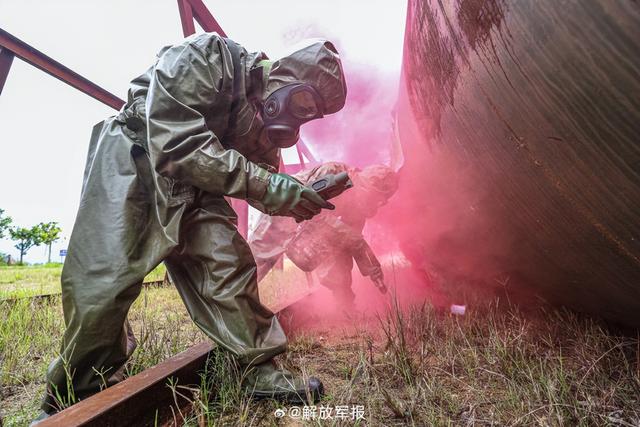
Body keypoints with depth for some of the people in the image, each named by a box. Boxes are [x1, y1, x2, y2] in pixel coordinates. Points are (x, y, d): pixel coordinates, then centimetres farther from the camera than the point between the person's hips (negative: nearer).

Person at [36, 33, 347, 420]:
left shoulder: (264, 112, 2)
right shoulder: (205, 56, -20)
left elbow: (260, 175, 4)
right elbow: (177, 144, -32)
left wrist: (295, 195, -18)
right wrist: (266, 186, -36)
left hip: (193, 187, 6)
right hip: (132, 166, -5)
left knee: (230, 267, -8)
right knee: (104, 280, -10)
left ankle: (261, 372, 1)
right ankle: (75, 395, 14)